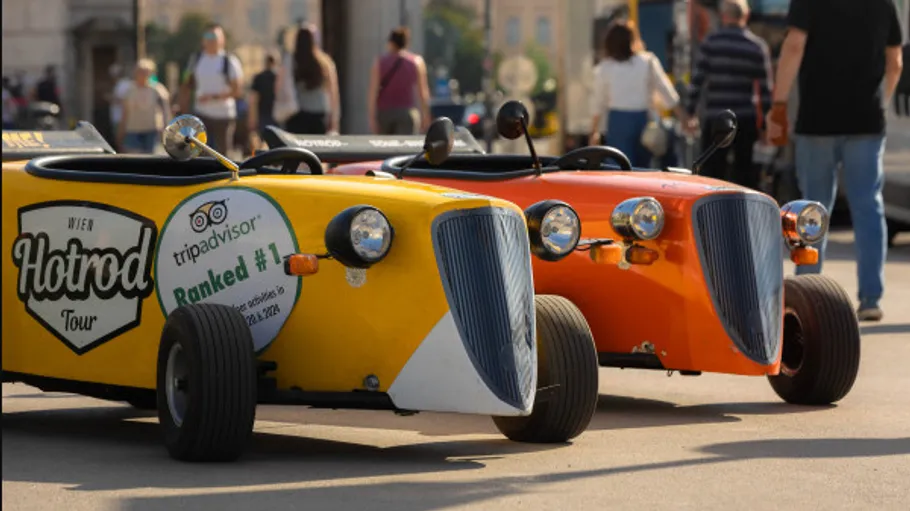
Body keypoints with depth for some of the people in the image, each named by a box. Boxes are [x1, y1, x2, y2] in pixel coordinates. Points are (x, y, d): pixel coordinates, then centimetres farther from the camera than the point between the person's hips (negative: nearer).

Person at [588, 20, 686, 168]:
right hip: (643, 118, 1)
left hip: (618, 121, -1)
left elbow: (598, 104, 7)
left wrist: (594, 131, 17)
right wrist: (684, 119, 6)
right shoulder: (648, 62, -1)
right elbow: (666, 93, 0)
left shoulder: (604, 68, 1)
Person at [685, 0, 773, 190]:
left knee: (712, 173, 3)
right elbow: (765, 89, 2)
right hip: (747, 119, 1)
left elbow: (697, 79, -6)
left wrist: (691, 113, 0)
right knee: (746, 174, 6)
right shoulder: (758, 46, 2)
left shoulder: (711, 41, -3)